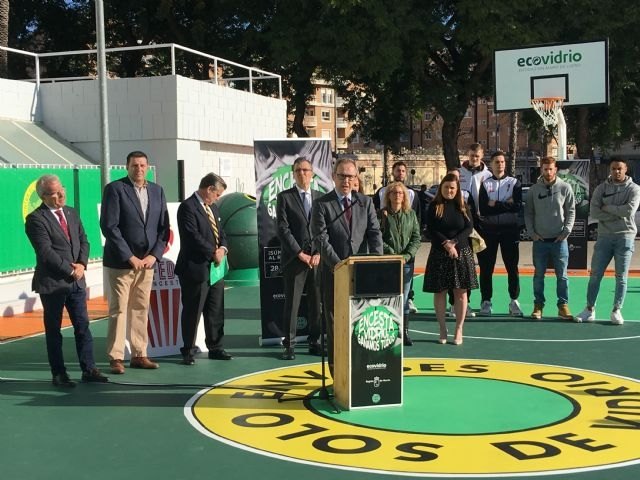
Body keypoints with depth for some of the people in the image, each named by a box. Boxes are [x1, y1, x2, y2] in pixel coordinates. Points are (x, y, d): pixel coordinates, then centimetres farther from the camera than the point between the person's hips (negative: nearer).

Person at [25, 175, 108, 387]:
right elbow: (46, 252, -17)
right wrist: (70, 270, -14)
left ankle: (88, 369, 14)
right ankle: (58, 374, 12)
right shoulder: (36, 219, -11)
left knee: (83, 326, 7)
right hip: (52, 283, -6)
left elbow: (83, 241, 12)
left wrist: (82, 264, -6)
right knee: (53, 329, 5)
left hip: (76, 281, 6)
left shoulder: (72, 213, 11)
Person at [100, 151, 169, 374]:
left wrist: (154, 255, -4)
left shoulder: (157, 191, 10)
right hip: (120, 262, -5)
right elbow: (109, 227, -12)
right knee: (118, 311, -1)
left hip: (147, 261, 5)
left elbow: (163, 227, 9)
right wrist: (130, 257, -15)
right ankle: (115, 358, 5)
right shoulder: (115, 189, -6)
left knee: (141, 310, 9)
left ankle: (139, 355, 16)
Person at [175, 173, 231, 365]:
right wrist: (213, 253, -14)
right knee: (192, 313, 1)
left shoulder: (212, 208, 16)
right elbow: (193, 236, -20)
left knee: (216, 312, 13)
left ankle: (215, 348, 23)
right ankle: (188, 352, 11)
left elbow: (220, 232, 20)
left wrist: (222, 248, -1)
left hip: (215, 268, 8)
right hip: (195, 269, -8)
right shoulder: (188, 207, -12)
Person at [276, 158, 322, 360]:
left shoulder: (320, 197, 12)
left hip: (318, 259, 3)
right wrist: (300, 254, -11)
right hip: (294, 259, -3)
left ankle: (314, 342, 16)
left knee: (317, 303, 6)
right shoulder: (284, 197, 2)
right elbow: (283, 229, -5)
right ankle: (289, 345, 6)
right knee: (291, 303, -1)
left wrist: (318, 254, -5)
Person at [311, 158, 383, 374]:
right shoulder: (322, 205, -1)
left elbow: (374, 233, 3)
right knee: (335, 322, 3)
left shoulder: (366, 202, 9)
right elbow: (322, 240, -10)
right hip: (333, 271, -2)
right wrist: (338, 264, -21)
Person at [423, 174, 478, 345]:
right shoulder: (434, 207, 1)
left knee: (460, 292, 1)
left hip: (462, 253, 1)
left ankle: (459, 330, 7)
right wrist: (446, 244, -16)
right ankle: (442, 329, 12)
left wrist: (454, 242, -14)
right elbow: (431, 230, -5)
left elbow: (469, 228, 0)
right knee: (440, 291, 2)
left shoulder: (462, 207, 6)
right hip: (439, 254, -1)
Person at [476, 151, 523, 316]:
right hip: (488, 230, 1)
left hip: (509, 230, -1)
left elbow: (518, 205, -9)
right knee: (486, 268, 3)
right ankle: (486, 302, 11)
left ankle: (514, 301, 9)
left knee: (512, 267, 1)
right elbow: (483, 209, -7)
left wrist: (495, 204, -10)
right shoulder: (485, 184, 7)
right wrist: (506, 204, -9)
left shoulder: (514, 183, 7)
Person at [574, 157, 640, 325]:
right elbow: (594, 212, -6)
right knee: (595, 275, 3)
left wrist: (608, 207, -9)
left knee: (621, 277, 4)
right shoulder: (601, 188, 6)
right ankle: (590, 309, 11)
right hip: (604, 236, 2)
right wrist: (618, 214, -12)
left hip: (625, 236, -2)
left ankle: (616, 311, 12)